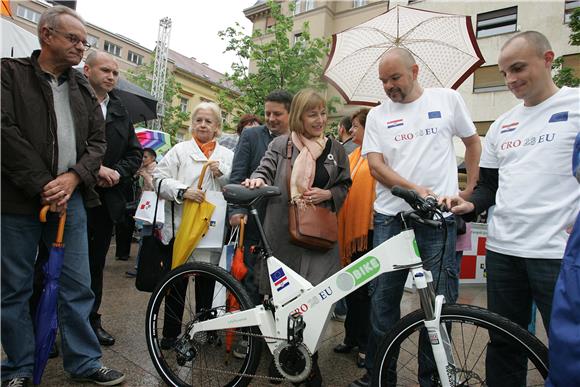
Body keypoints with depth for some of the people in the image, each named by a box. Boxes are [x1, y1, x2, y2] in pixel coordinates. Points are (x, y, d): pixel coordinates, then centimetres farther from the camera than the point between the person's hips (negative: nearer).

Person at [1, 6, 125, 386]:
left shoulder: (83, 88, 13)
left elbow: (98, 141, 7)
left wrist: (73, 177, -11)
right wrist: (42, 186, -14)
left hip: (70, 198, 3)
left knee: (78, 287, 7)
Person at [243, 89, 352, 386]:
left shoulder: (335, 149, 12)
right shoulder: (281, 144, 6)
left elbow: (345, 186, 16)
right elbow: (265, 169, 0)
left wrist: (327, 194, -4)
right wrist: (257, 179, -24)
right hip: (282, 231, -1)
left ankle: (310, 362, 17)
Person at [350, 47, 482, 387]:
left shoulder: (448, 99, 7)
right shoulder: (378, 115, 8)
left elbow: (473, 142, 17)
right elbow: (375, 165, -1)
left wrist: (470, 190, 9)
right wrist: (414, 188, -16)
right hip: (391, 218, 1)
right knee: (383, 299, 7)